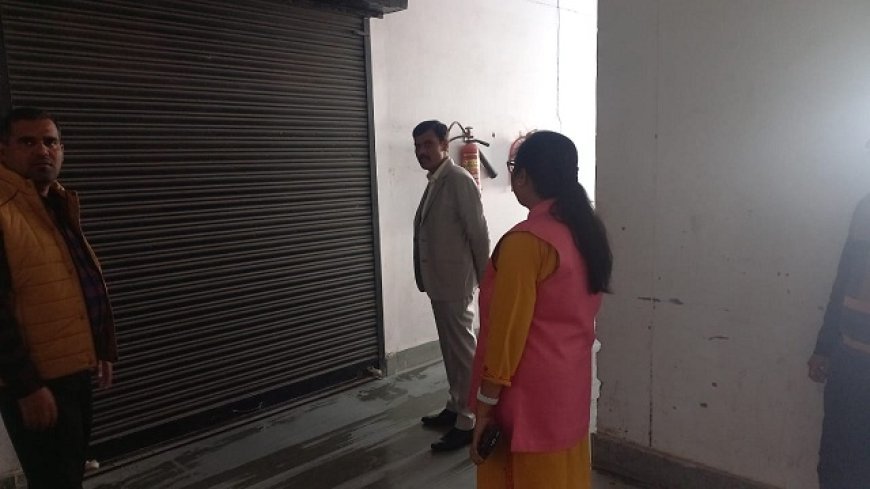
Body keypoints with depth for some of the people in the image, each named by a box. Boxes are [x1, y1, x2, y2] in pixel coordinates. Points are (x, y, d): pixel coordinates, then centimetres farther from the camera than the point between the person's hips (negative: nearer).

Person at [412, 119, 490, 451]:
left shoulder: (459, 180, -14)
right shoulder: (434, 182, 13)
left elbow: (478, 232, -15)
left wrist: (486, 280, -12)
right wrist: (426, 278, 16)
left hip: (455, 282, -9)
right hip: (438, 281, 9)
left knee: (463, 350, -1)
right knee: (450, 349, 18)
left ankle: (468, 422, 9)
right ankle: (455, 408, 31)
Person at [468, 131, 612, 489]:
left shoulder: (525, 241, -22)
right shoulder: (586, 230, 3)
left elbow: (507, 329, -21)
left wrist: (485, 407, -13)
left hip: (530, 395, -8)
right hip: (571, 383, 8)